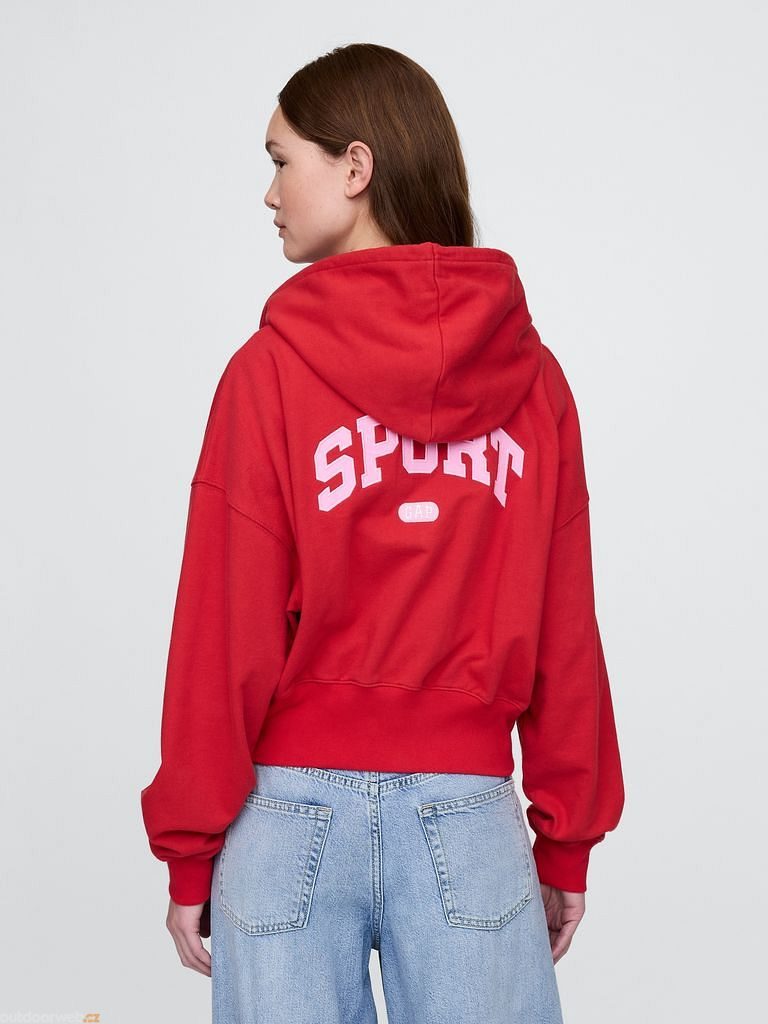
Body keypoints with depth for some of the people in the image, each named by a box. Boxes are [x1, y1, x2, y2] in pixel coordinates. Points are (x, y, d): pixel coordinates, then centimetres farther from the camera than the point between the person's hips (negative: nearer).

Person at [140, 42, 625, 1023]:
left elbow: (224, 635, -7)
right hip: (469, 815, 2)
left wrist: (190, 853, 2)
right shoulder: (532, 375, 0)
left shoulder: (269, 370, -8)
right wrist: (568, 842, 12)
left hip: (291, 807, -2)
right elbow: (566, 630, 2)